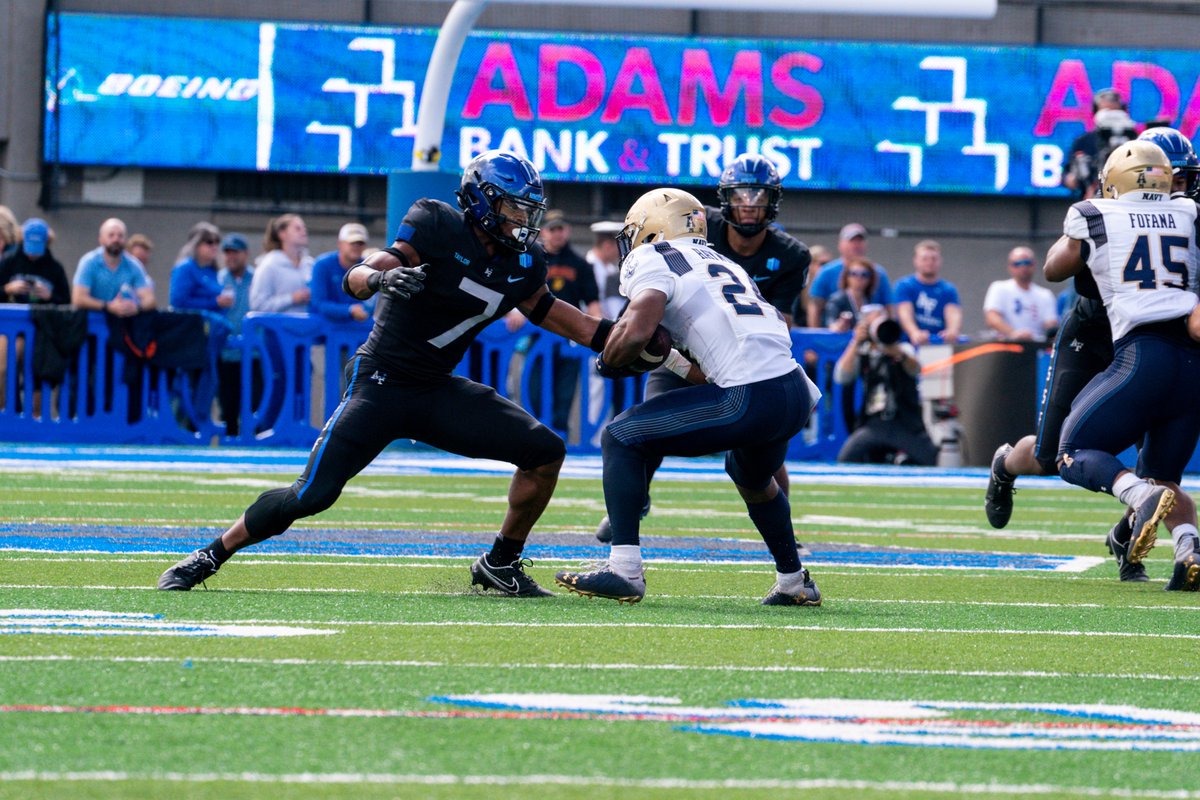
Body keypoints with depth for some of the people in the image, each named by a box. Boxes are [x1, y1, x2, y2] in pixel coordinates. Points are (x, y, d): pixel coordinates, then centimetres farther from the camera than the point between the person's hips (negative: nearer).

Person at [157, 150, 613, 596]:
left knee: (545, 452, -6)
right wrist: (380, 277, -48)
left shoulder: (522, 263, 4)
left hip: (438, 392, 6)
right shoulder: (438, 227, -15)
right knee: (314, 493, -15)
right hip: (381, 385, -6)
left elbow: (544, 310, 24)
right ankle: (211, 555, 4)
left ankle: (501, 564, 9)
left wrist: (608, 337, 18)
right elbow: (357, 279, -24)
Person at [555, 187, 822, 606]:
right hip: (797, 394, 8)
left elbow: (635, 333, -11)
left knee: (622, 437, 4)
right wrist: (669, 358, 38)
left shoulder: (653, 260, 5)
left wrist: (608, 362, 9)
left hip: (751, 398, -8)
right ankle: (794, 582, 46)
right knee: (751, 477, 39)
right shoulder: (723, 265, 29)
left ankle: (624, 569, -4)